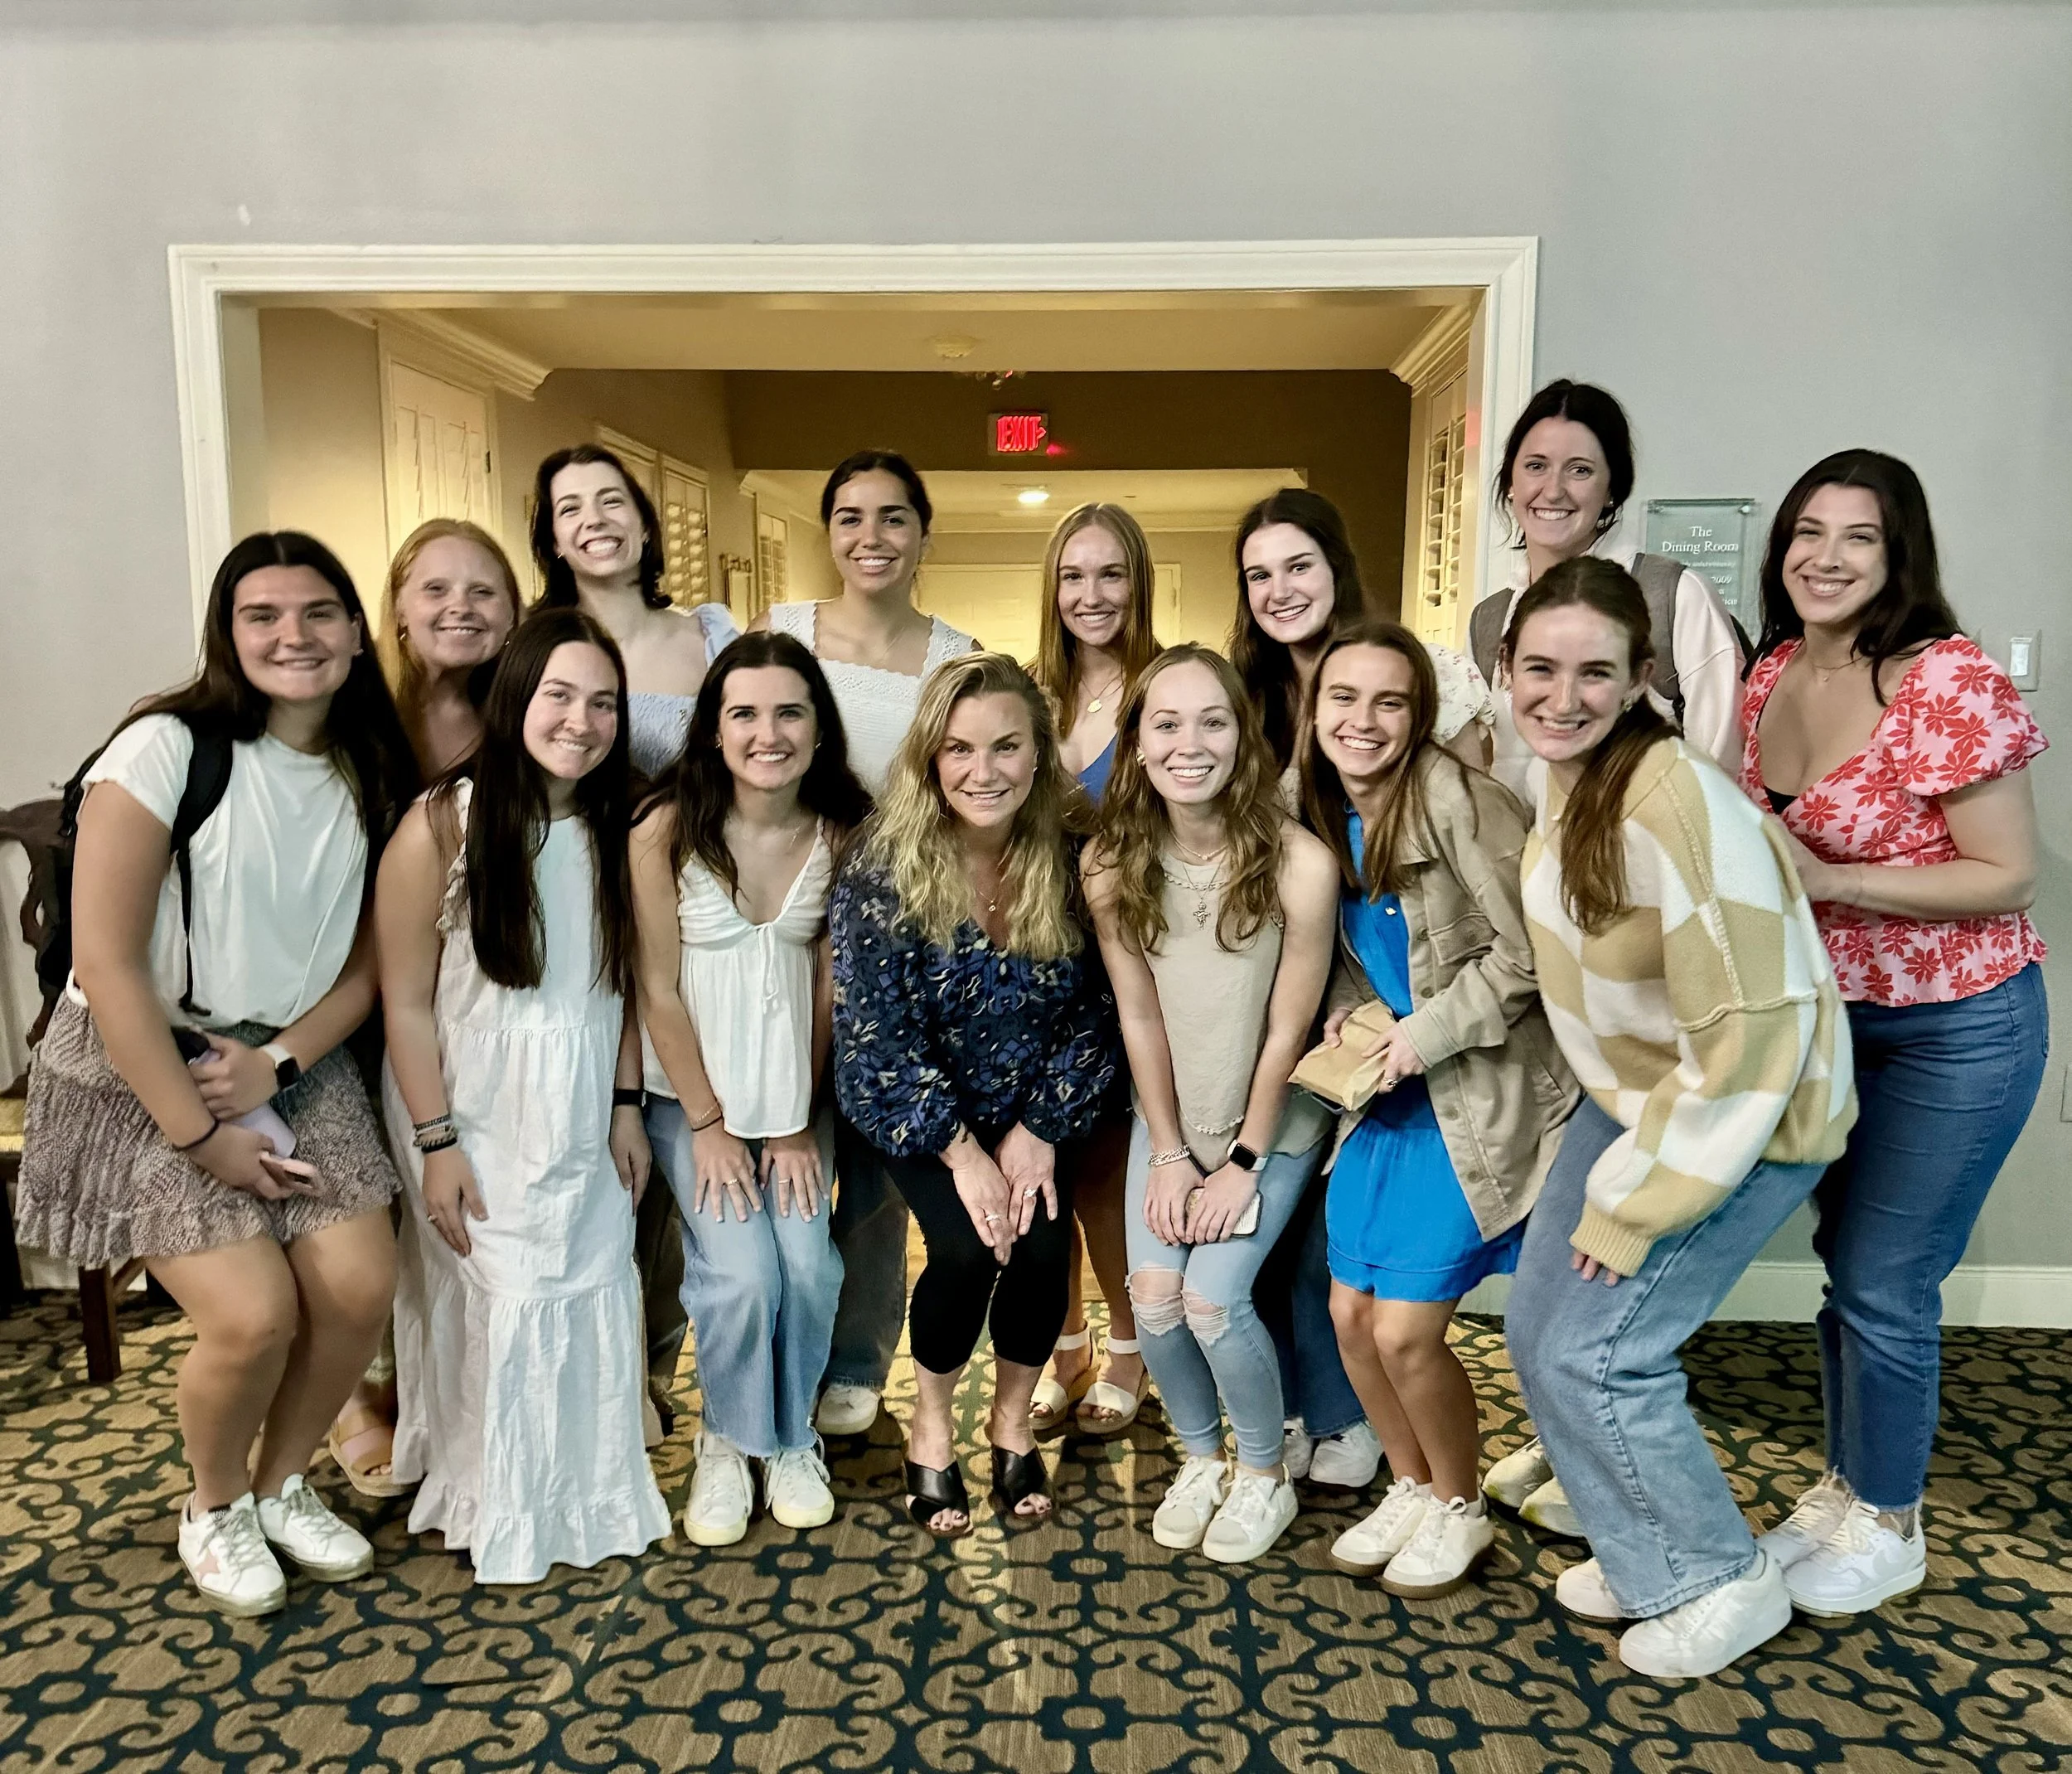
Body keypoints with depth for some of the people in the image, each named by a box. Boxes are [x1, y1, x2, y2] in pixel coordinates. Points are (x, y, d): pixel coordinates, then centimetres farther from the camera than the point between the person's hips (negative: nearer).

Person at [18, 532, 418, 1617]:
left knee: (360, 1290, -8)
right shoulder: (167, 748, -16)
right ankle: (215, 1507, 18)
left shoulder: (371, 780, 1)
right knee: (254, 1314, -16)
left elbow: (367, 961, 3)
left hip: (291, 1064, 5)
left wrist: (276, 1064, -13)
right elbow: (105, 961, -18)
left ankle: (281, 1485, 23)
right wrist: (199, 1134, -17)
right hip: (140, 1072, -4)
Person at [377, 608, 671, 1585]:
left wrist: (627, 1106, 5)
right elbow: (405, 999, -13)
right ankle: (493, 1512, 27)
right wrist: (435, 1143, -13)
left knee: (593, 1301, 10)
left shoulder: (613, 828, -1)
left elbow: (621, 980, 6)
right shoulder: (443, 823, -16)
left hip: (582, 1121, 4)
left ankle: (591, 1495, 32)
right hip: (477, 1120, -4)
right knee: (494, 1306, 3)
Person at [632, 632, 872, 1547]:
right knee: (741, 1273, -15)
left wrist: (801, 1121, -4)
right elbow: (657, 990, -10)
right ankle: (731, 1439, 16)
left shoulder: (842, 833, -8)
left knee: (807, 1265, -12)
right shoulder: (666, 830, -16)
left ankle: (793, 1436, 17)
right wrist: (709, 1123, -8)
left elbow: (830, 983, -3)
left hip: (796, 1087, 2)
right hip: (690, 1088, -2)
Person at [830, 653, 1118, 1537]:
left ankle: (1013, 1422, 14)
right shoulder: (882, 871, -18)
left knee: (1042, 1247, -18)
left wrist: (1037, 1132, -13)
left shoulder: (1071, 863, -11)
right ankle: (930, 1430, 9)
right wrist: (961, 1150, -19)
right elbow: (877, 1031, -17)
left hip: (1035, 1107, 2)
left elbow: (1091, 1015, -5)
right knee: (966, 1249, -22)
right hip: (916, 1108, -2)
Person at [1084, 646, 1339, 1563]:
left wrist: (1244, 1163, -10)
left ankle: (1267, 1476, 17)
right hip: (1172, 1117, 3)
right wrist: (1169, 1152, -4)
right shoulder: (1112, 866, -13)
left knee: (1211, 1296, -12)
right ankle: (1200, 1457, 24)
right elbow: (1139, 1016, -6)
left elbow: (1286, 1030, -16)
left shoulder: (1298, 864, -25)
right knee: (1152, 1292, -6)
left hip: (1273, 1121, -3)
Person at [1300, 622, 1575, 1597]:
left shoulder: (1453, 797, -19)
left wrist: (1429, 1032, -16)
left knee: (1405, 1329, -4)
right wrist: (1345, 1015, 0)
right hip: (1389, 1087, 7)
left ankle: (1461, 1510, 25)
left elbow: (1528, 951, -18)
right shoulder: (1322, 807, 4)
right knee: (1350, 1313, 9)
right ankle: (1412, 1487, 35)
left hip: (1479, 1096, -7)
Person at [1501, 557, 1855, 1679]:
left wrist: (1633, 1210, -19)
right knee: (1536, 1332, 10)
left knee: (1595, 1355, -6)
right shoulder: (1562, 783, -4)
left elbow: (1748, 1030, -27)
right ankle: (1648, 1561, 33)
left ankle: (1726, 1584, 21)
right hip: (1632, 1095, 8)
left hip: (1744, 1118, -8)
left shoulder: (1674, 804, -29)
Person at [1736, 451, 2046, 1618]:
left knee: (1884, 1281, 1)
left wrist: (1831, 879, -26)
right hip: (1832, 1011, 6)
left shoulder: (1949, 684, -21)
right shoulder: (1774, 671, 0)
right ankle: (1846, 1487, 36)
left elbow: (2009, 878, -19)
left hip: (1957, 1028, -6)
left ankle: (1888, 1525, 24)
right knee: (1845, 1258, 17)